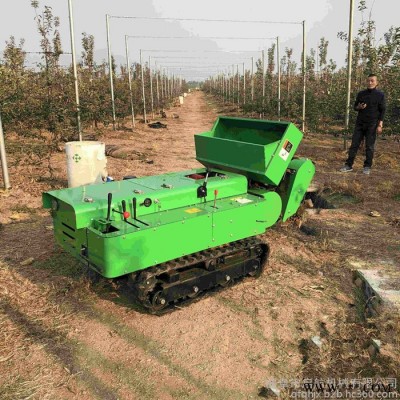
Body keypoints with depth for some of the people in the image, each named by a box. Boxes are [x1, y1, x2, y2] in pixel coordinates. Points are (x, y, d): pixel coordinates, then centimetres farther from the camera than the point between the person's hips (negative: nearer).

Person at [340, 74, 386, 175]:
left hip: (372, 125, -3)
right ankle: (349, 165, 4)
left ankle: (367, 167, 9)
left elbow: (382, 111, -2)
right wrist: (359, 107, -9)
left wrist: (380, 125, -9)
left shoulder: (380, 95, -2)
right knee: (354, 144, 1)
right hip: (360, 123, 3)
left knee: (369, 147, 1)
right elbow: (355, 107, 15)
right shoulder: (361, 94, 7)